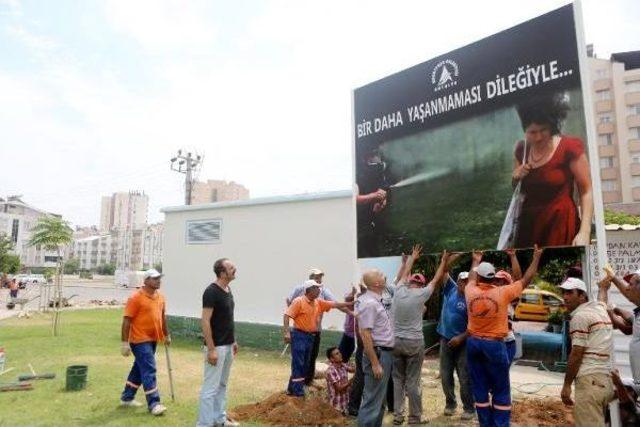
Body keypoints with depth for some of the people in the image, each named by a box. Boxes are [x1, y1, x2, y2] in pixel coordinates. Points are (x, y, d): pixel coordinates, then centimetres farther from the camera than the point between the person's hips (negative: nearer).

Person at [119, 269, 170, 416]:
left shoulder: (160, 297, 8)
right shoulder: (136, 297, -15)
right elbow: (126, 320, -15)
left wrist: (166, 335, 20)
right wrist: (125, 343, -17)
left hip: (153, 339, 8)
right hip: (140, 340, -8)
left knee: (139, 369, 18)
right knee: (149, 371, -8)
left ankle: (127, 398, 33)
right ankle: (153, 404, -2)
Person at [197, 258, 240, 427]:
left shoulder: (228, 290, 8)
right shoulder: (211, 291, -19)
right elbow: (205, 321, -21)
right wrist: (211, 349, -22)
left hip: (228, 346, 9)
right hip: (216, 347, -9)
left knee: (222, 385, 19)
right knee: (210, 387, 0)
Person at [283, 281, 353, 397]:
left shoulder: (319, 302, 8)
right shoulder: (299, 301, -11)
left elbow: (334, 304, 8)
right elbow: (287, 315, -14)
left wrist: (351, 303, 1)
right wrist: (286, 332, -22)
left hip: (311, 336, 8)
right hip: (299, 335, -8)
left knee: (305, 364, 12)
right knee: (298, 364, -5)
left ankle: (292, 389, 24)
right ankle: (298, 391, 1)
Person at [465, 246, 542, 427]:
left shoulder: (471, 292, -3)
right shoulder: (503, 293, -10)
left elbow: (471, 278, 21)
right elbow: (526, 279, 1)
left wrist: (476, 261, 39)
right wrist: (536, 257, 13)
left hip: (474, 343, 3)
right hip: (495, 344, -3)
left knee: (479, 388, 11)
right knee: (501, 390, 7)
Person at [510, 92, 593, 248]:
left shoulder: (569, 147, -5)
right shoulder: (521, 150, 9)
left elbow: (586, 191, -7)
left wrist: (584, 231, -16)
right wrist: (515, 179, 0)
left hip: (561, 225, -4)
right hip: (528, 225, 5)